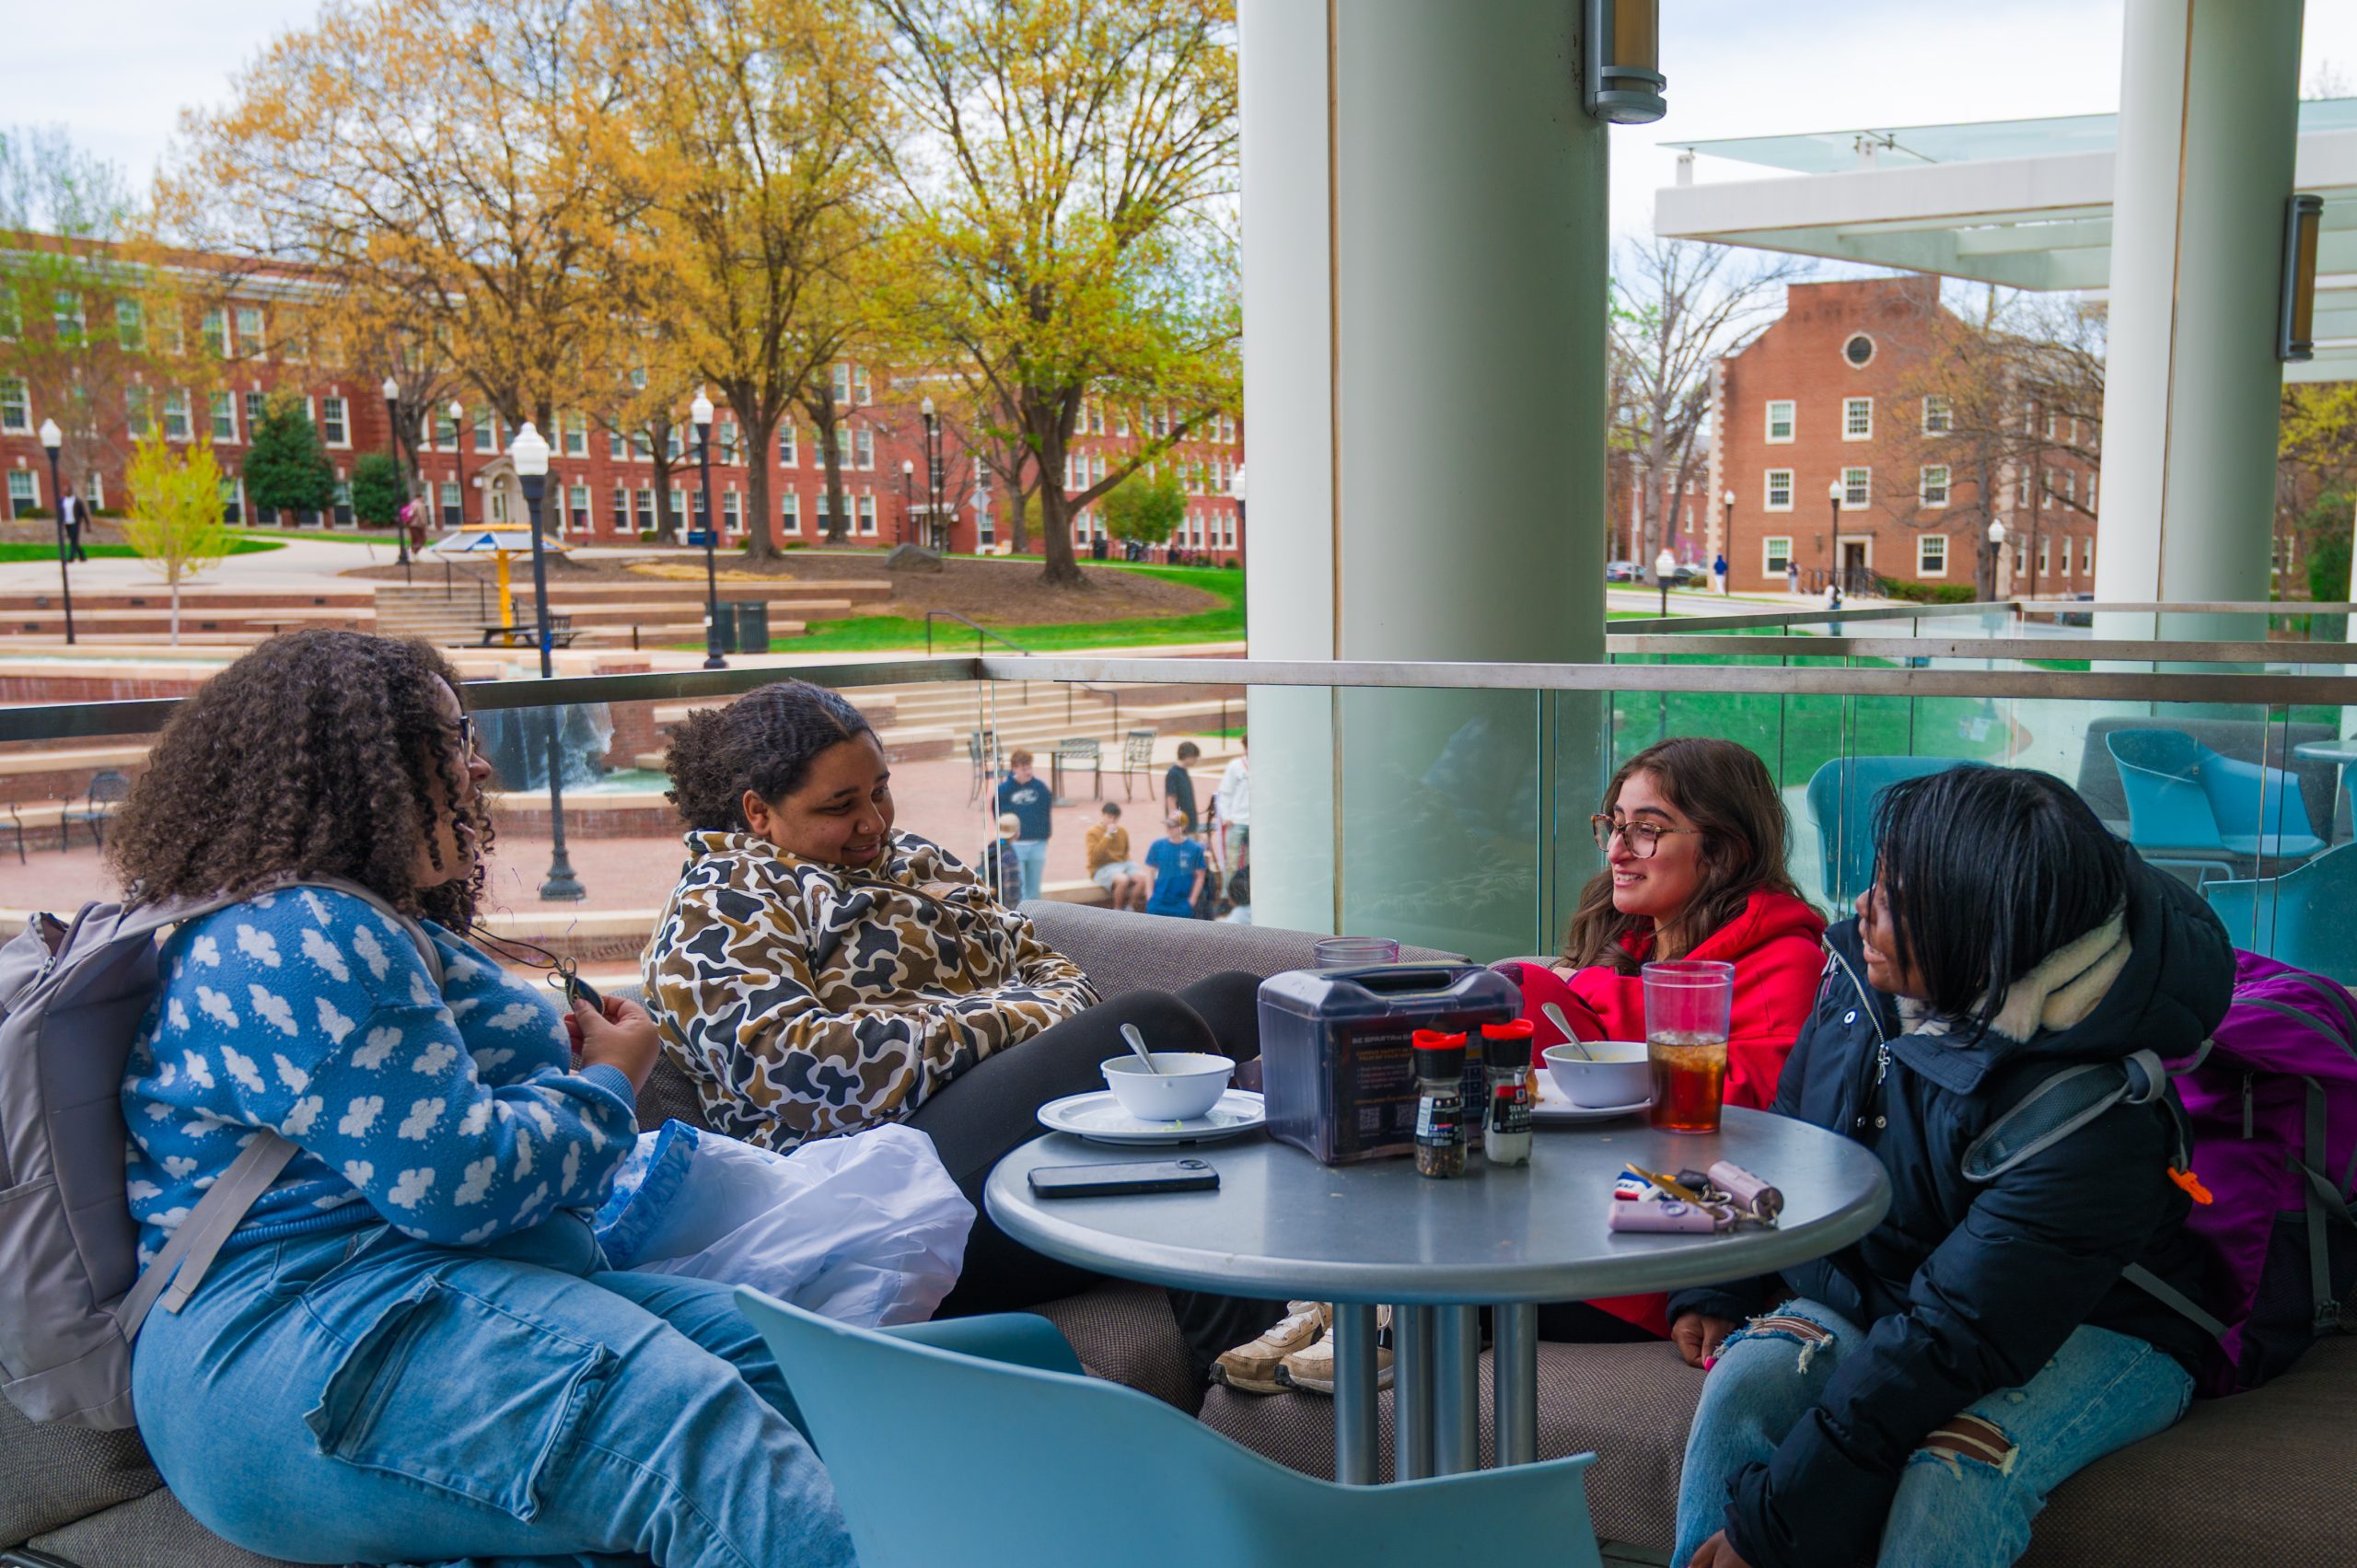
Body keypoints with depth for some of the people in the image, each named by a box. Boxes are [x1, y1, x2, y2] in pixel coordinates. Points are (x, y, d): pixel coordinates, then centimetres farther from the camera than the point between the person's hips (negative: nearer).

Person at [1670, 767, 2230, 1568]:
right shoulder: (1864, 975, -8)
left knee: (1957, 1471, -35)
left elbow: (1957, 1339, -32)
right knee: (1744, 1380, -24)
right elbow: (1786, 1140, 9)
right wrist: (1717, 1292, 2)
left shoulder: (2091, 1120, -29)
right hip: (1860, 1291, 5)